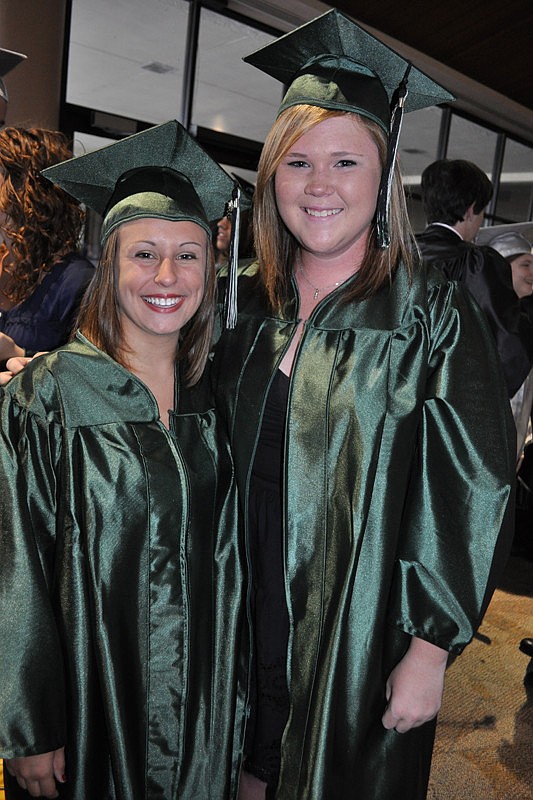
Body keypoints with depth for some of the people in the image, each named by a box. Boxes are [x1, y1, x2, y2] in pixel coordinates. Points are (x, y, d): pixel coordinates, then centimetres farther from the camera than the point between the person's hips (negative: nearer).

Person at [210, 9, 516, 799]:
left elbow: (474, 494, -14)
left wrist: (430, 651, -13)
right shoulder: (248, 305, -1)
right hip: (248, 620, 4)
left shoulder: (435, 317, -14)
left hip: (361, 637, -3)